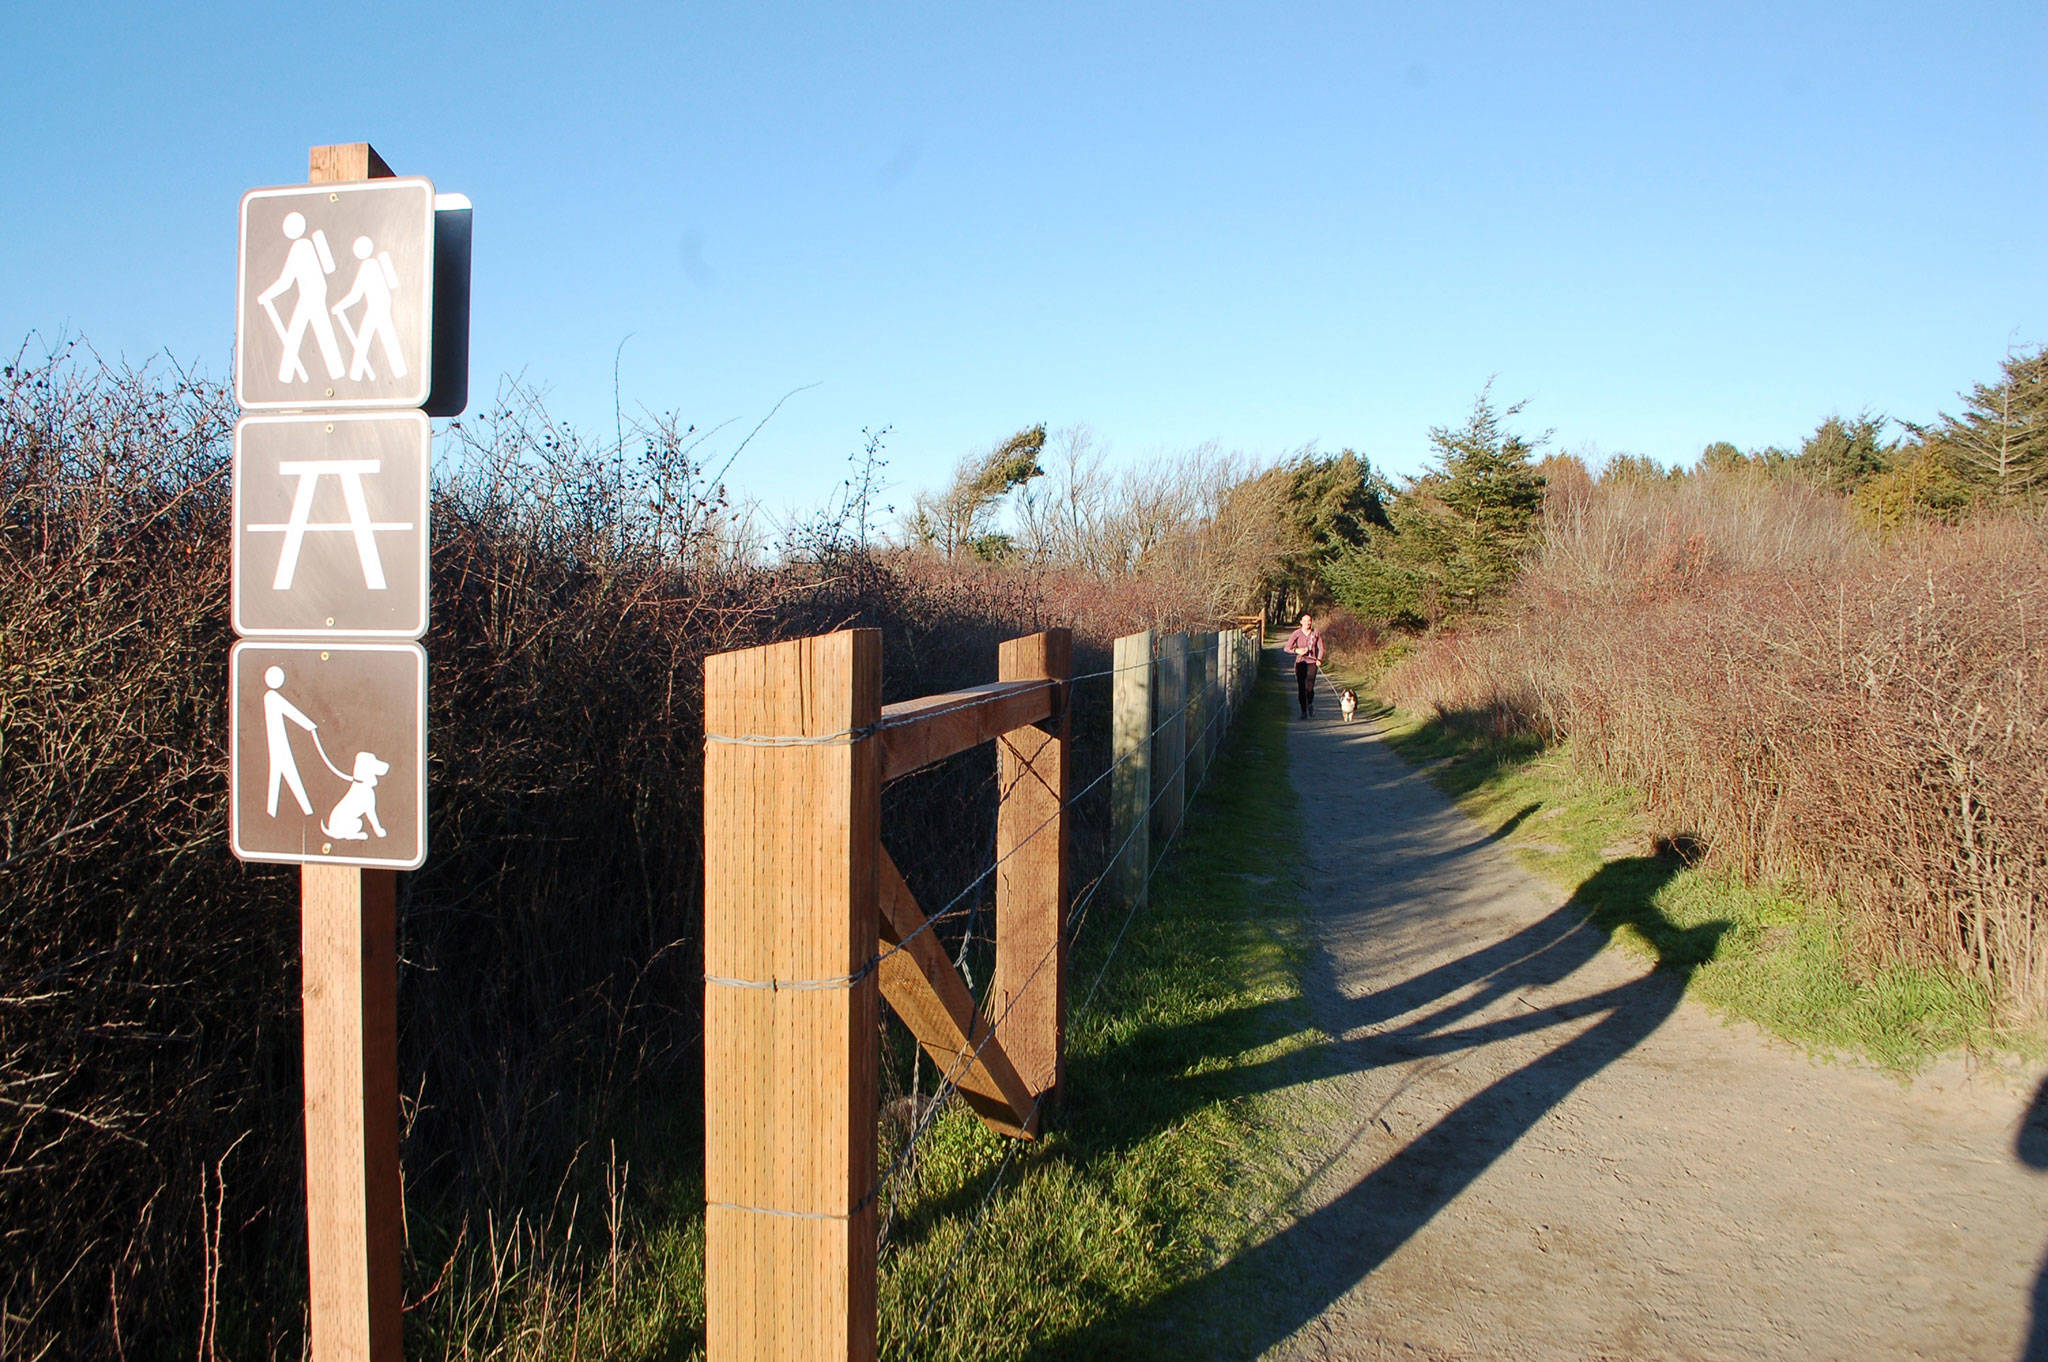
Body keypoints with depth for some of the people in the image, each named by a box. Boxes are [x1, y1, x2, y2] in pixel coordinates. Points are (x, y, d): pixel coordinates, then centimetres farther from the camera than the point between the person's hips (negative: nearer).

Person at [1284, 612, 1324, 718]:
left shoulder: (1316, 633, 4)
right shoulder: (1296, 634, -2)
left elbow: (1320, 648, 8)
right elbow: (1287, 648, -4)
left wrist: (1319, 659, -9)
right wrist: (1296, 651, -23)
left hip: (1312, 663, 0)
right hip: (1300, 663, 0)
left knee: (1309, 687, -14)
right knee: (1300, 688, -3)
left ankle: (1310, 703, 18)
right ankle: (1303, 711, 12)